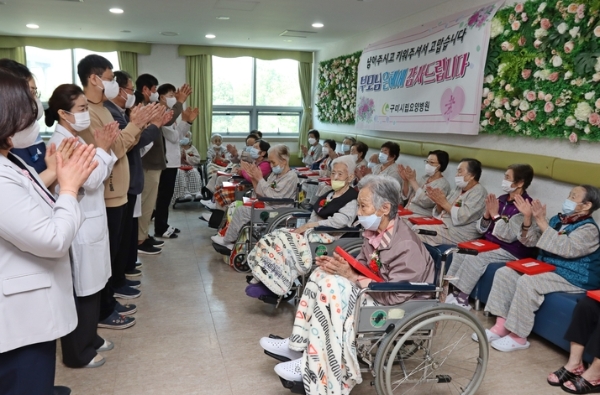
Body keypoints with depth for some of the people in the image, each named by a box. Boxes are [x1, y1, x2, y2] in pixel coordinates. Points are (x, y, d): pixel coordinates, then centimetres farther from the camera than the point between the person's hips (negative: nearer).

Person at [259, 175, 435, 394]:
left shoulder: (406, 246, -27)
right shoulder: (375, 232, -1)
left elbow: (395, 295, -27)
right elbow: (363, 265, 9)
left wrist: (353, 276, -25)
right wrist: (339, 264, -12)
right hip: (374, 291, 9)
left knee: (332, 287, -26)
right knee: (323, 275, -4)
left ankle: (312, 367, -13)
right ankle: (298, 346, -1)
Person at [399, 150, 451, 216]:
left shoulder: (443, 184, -8)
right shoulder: (424, 177, 14)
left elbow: (425, 202, -23)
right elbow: (406, 196, 12)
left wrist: (413, 181, -18)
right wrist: (405, 180, -4)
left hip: (422, 217, -7)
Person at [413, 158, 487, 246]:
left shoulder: (479, 193, -11)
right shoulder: (458, 189, 15)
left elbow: (461, 218, -24)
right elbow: (440, 213, 13)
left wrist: (444, 202, -15)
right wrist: (438, 203, -7)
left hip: (458, 233, -9)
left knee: (418, 231, -20)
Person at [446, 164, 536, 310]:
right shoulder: (501, 200, 7)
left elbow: (508, 236, -24)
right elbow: (480, 230, 7)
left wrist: (495, 214, -18)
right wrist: (487, 213, -10)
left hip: (511, 252, -8)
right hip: (490, 244, 8)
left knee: (476, 257, -25)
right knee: (461, 251, -9)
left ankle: (461, 297, -15)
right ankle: (452, 291, -7)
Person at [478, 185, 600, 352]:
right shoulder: (558, 219, 11)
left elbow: (566, 249, -29)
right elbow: (531, 242, 9)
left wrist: (541, 222, -31)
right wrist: (528, 218, -7)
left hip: (571, 278, -8)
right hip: (545, 268, 9)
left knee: (527, 282, -31)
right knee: (504, 273, -6)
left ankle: (519, 337, -19)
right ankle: (501, 326, -7)